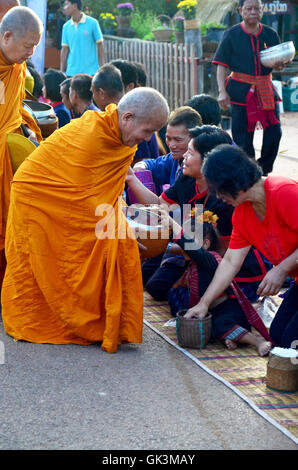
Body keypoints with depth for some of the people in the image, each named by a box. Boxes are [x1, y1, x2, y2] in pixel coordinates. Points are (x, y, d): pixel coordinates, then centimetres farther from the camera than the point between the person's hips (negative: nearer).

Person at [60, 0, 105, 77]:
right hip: (71, 73, 3)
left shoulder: (92, 23, -2)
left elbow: (100, 46, 0)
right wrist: (62, 72, 6)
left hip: (91, 73, -3)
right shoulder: (66, 26, 8)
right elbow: (64, 50, 10)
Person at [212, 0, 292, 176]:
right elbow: (222, 65, -2)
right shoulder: (232, 34, -1)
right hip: (241, 91, -3)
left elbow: (279, 61, 17)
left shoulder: (270, 34, 8)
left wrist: (281, 64, -8)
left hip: (266, 90, 3)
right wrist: (222, 92, -12)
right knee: (242, 136, -1)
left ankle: (263, 172, 14)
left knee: (274, 131, -3)